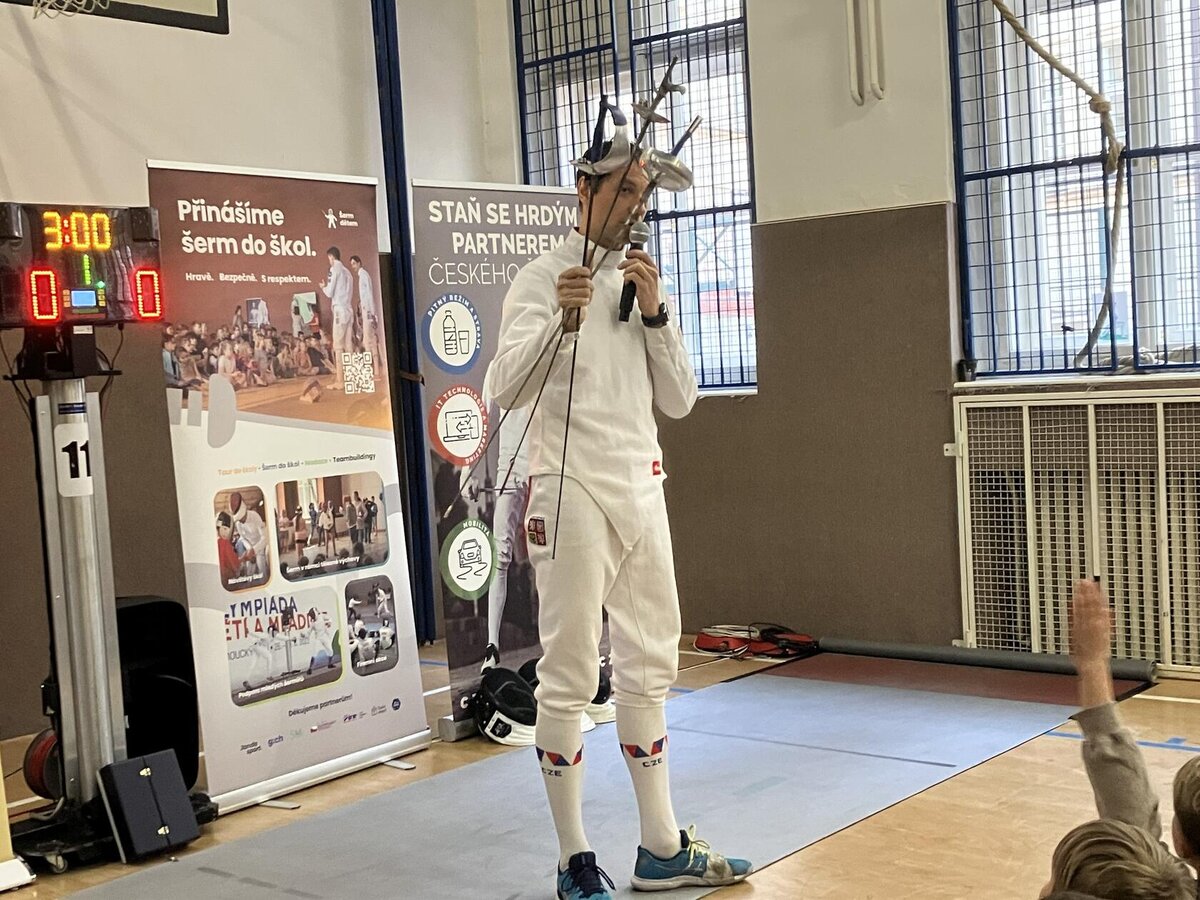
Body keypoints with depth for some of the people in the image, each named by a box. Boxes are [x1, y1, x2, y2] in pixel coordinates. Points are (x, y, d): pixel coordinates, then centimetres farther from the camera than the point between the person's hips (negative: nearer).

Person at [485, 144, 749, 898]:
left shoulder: (638, 280, 11)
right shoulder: (542, 279, -8)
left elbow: (678, 401, 6)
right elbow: (507, 392, -21)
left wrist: (656, 312, -8)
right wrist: (561, 319, -36)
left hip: (642, 495, 7)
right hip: (573, 496, -7)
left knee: (648, 669, 12)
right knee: (570, 679, 0)